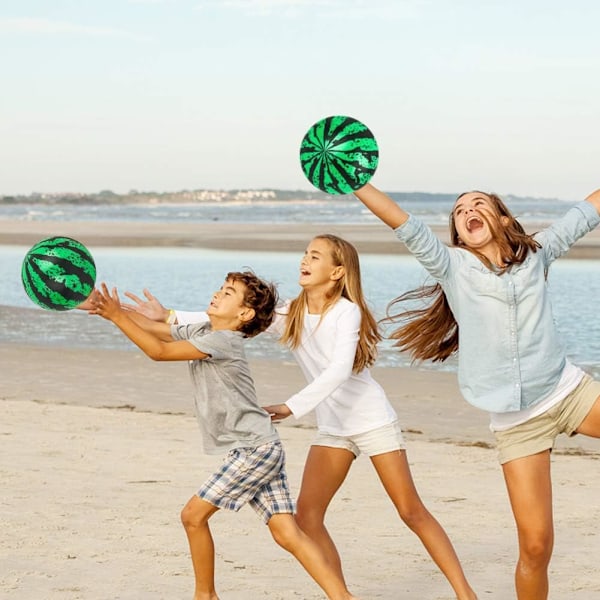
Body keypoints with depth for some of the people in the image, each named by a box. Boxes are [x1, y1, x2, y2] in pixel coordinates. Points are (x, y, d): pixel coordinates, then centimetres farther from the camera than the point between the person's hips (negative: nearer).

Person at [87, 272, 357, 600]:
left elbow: (158, 351, -17)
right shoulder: (201, 332, 11)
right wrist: (109, 308, -2)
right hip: (258, 450, 9)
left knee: (194, 514, -2)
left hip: (254, 449, -9)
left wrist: (116, 317, -15)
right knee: (287, 533, 1)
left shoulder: (220, 341, -15)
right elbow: (153, 328, 12)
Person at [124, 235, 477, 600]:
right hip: (332, 429, 6)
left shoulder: (347, 311, -17)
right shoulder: (291, 315, 0)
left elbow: (339, 369, -29)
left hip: (374, 421, -6)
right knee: (307, 516, -5)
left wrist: (292, 407, -37)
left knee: (411, 511, -5)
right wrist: (169, 317, -11)